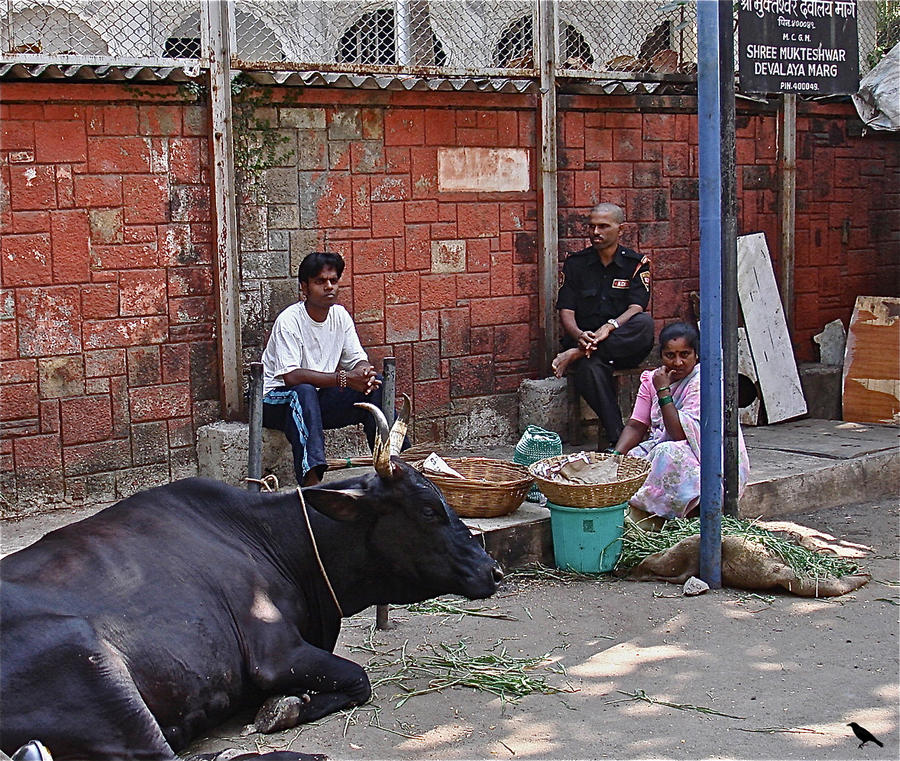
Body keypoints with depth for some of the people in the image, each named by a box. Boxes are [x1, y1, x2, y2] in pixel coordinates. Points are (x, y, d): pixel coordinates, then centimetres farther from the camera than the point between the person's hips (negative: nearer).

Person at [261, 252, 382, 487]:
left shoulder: (340, 315, 1)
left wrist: (365, 373, -23)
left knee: (375, 385, -12)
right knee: (304, 392, -38)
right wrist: (343, 378, -33)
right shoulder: (289, 320, -18)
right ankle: (311, 480, -49)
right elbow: (291, 376, -28)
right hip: (279, 399, -6)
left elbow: (358, 361, 3)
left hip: (320, 400, 6)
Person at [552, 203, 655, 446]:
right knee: (591, 368, -37)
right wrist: (579, 335, -22)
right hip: (584, 341, 0)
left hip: (624, 346, 1)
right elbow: (566, 311, 2)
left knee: (645, 323, -34)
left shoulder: (636, 263, 7)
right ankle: (617, 438, -36)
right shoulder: (575, 263, 10)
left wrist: (610, 326, -28)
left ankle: (576, 354, -34)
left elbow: (636, 308, -7)